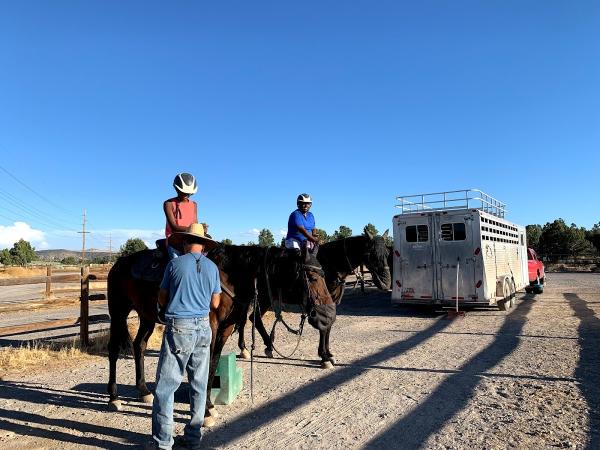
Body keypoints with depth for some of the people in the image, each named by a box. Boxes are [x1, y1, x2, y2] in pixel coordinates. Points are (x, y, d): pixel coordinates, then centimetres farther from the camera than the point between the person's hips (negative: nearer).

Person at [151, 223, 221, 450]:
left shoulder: (175, 264, -5)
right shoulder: (212, 267, 3)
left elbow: (162, 299, 2)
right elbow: (215, 303, 9)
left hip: (178, 328, -4)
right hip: (203, 327, 4)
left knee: (166, 385, 4)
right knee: (199, 385, 13)